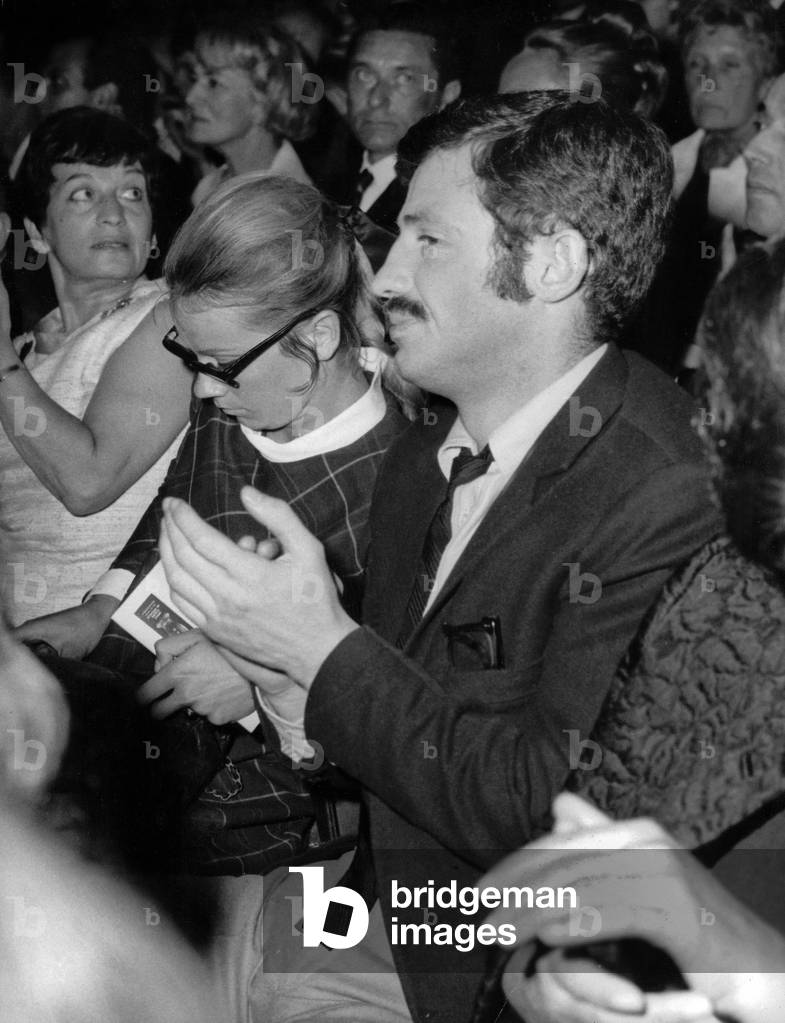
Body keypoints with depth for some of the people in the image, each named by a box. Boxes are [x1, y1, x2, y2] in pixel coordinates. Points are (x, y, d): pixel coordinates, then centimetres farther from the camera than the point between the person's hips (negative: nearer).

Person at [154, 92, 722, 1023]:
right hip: (383, 902, 7)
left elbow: (551, 814, -25)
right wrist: (266, 684, -6)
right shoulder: (417, 460, 2)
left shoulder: (661, 501, -24)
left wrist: (323, 648, -23)